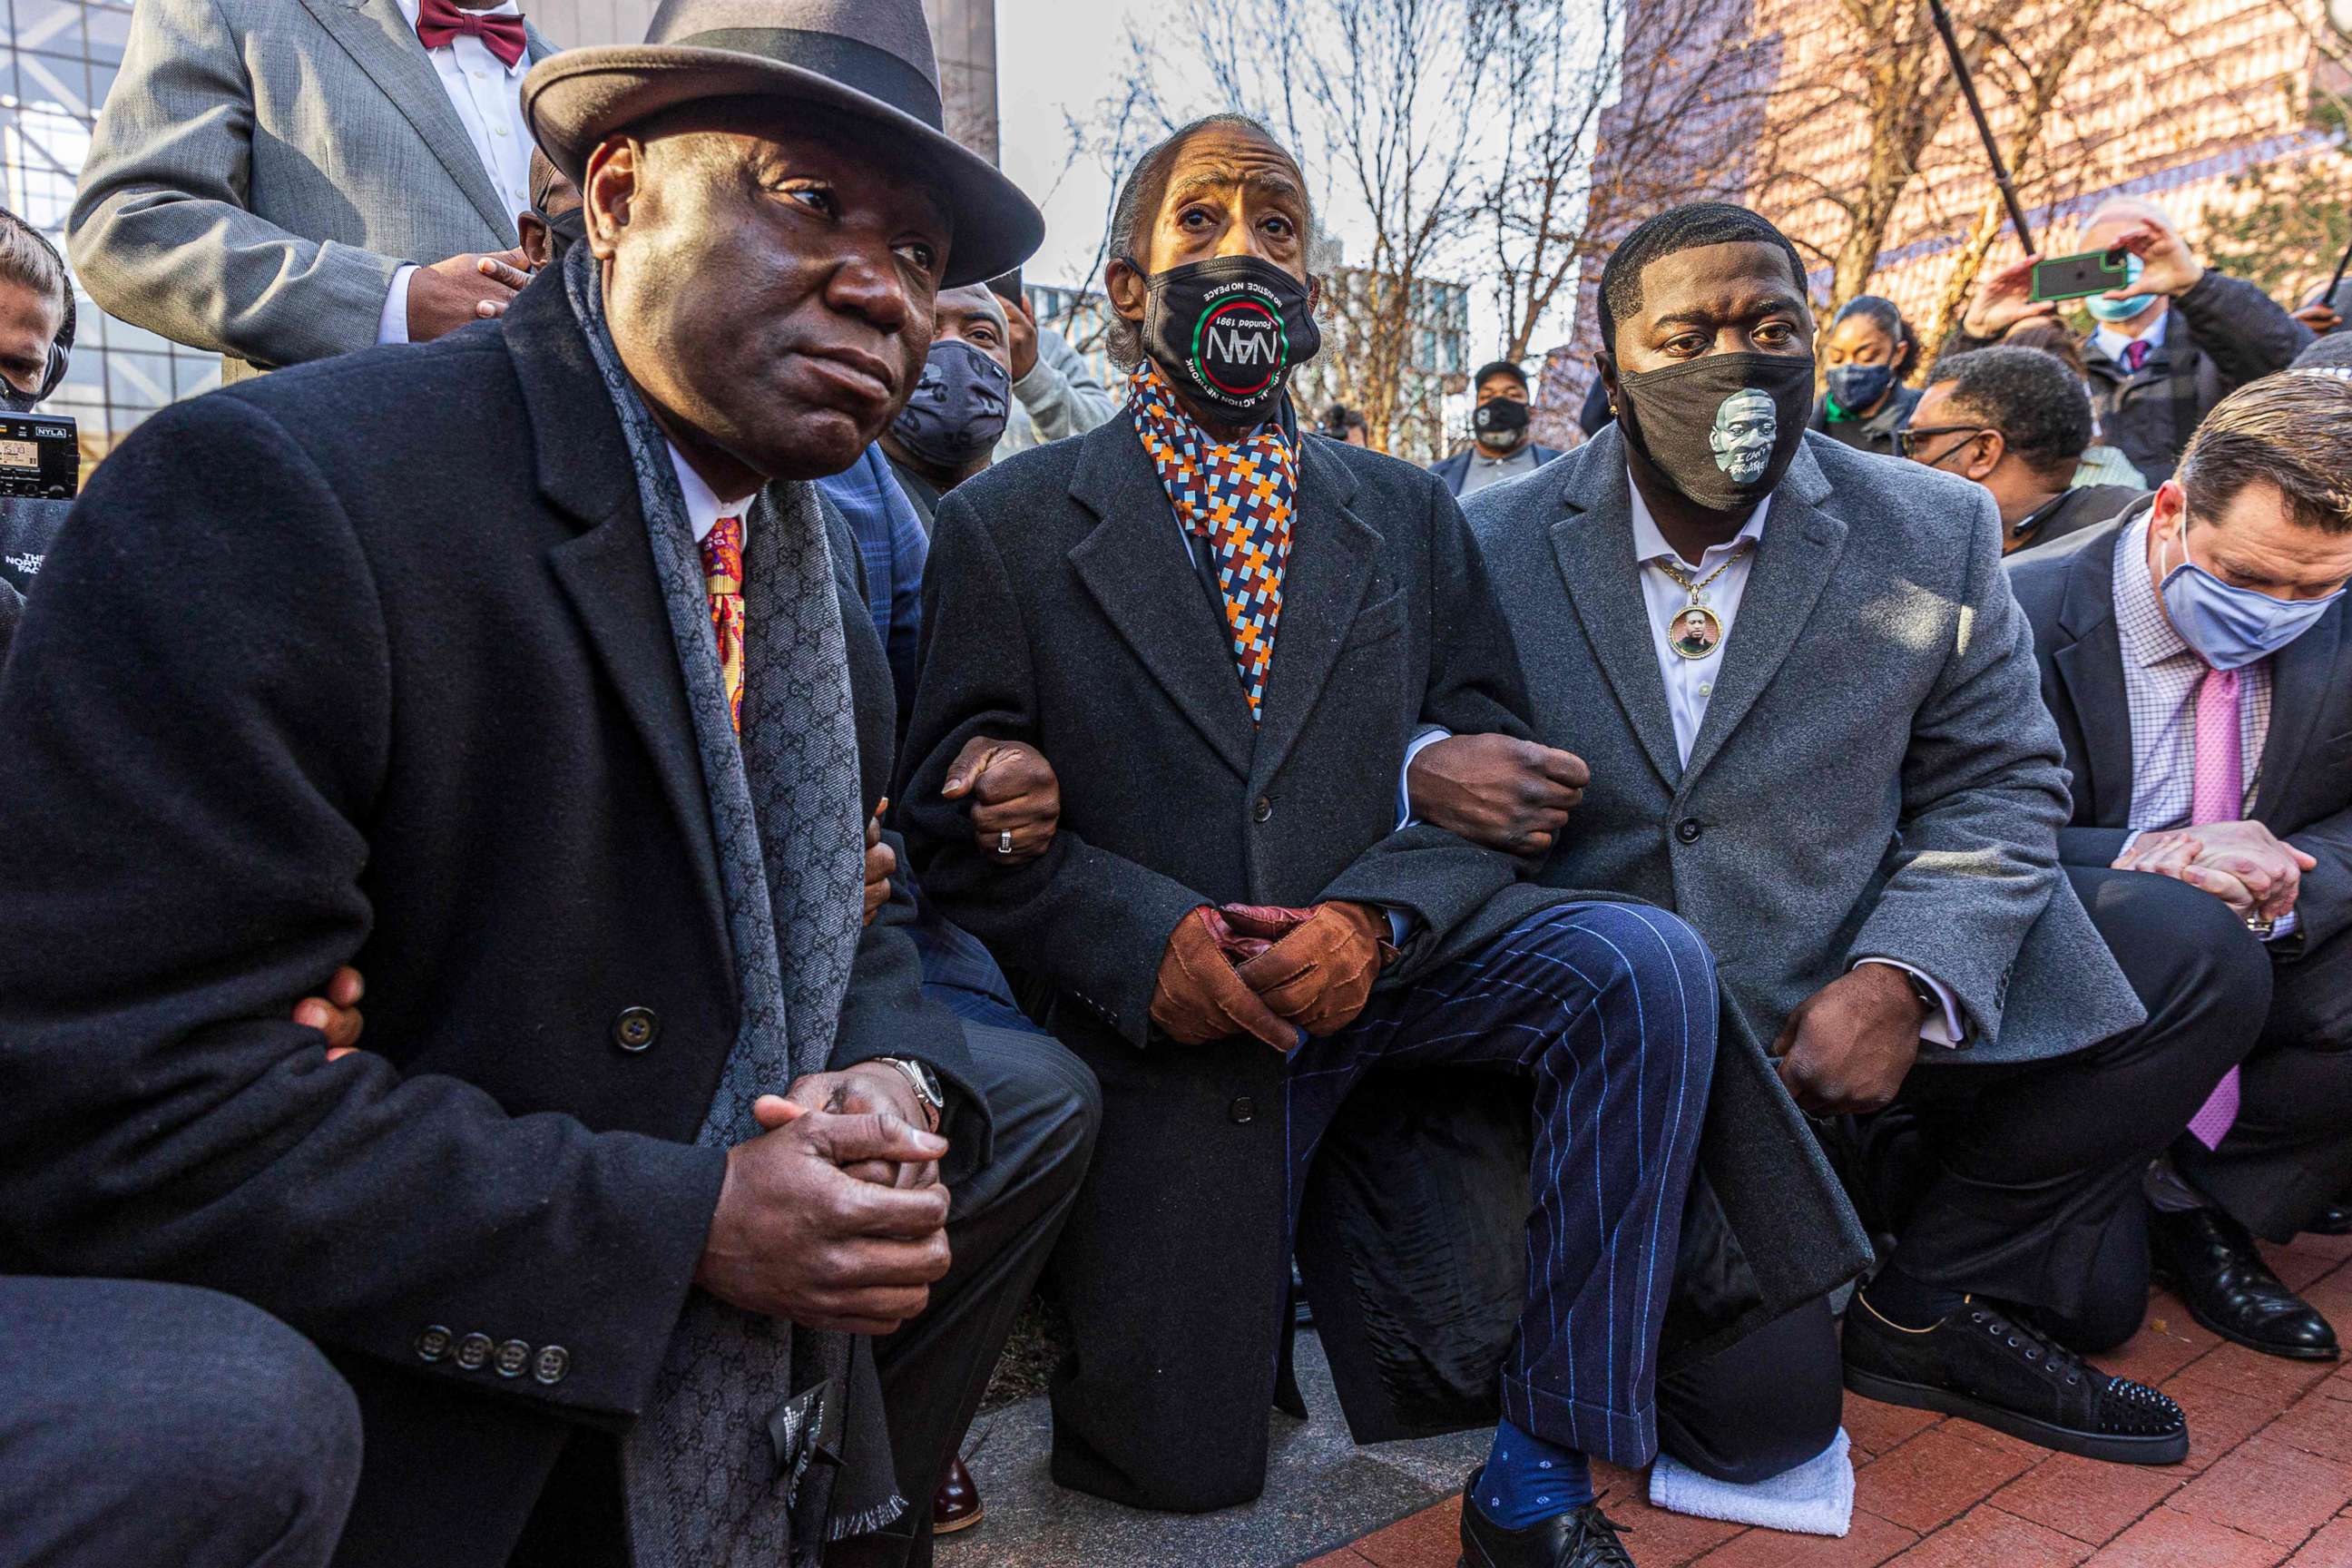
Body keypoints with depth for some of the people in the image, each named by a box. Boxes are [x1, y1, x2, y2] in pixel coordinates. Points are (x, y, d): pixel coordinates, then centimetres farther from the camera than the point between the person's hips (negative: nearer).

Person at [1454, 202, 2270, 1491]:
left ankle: (1928, 1304, 5)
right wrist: (1418, 773, -25)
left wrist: (1901, 982, -14)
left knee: (2189, 951, -10)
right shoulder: (1492, 548, -5)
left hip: (1844, 1001, 4)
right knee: (1756, 1413, -17)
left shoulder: (1936, 533, 0)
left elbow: (1998, 786, 4)